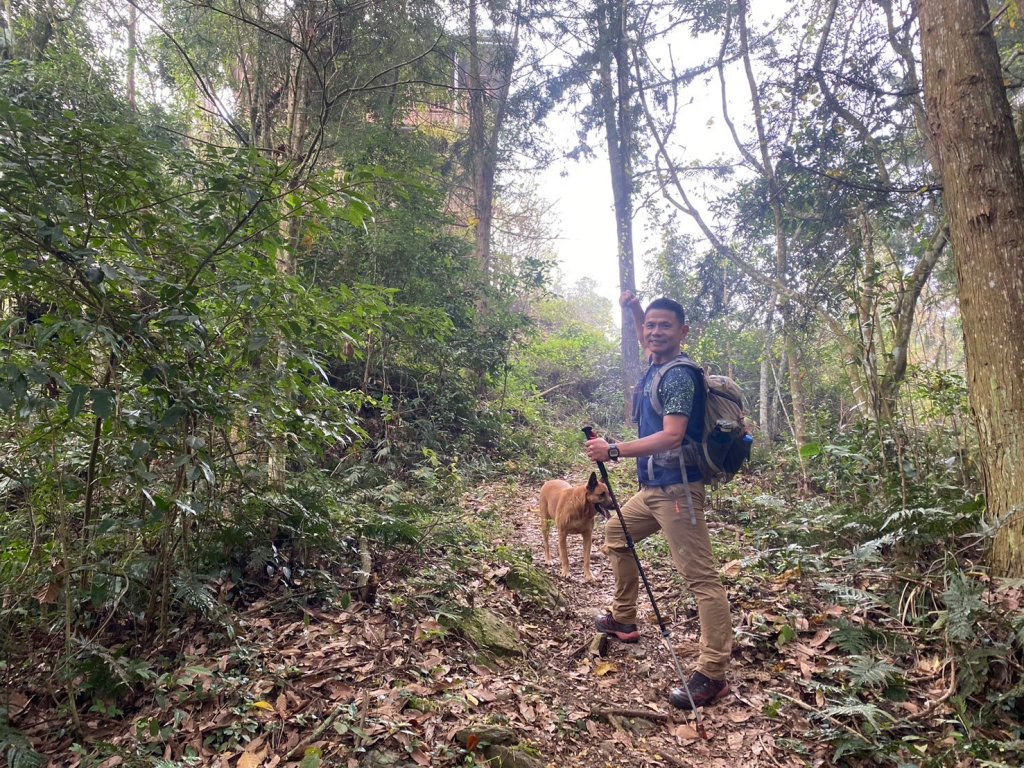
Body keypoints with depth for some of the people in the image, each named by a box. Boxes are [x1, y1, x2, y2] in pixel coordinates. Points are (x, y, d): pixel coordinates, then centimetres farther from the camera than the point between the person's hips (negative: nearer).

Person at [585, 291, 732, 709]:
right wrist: (636, 309, 19)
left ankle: (713, 675, -6)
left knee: (701, 576, -9)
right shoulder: (655, 366, 11)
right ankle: (624, 619, 38)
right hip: (653, 487, 11)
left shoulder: (679, 376, -16)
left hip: (677, 489, -11)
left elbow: (672, 437, -26)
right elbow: (652, 337, 35)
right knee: (616, 534, 25)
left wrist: (614, 450, -30)